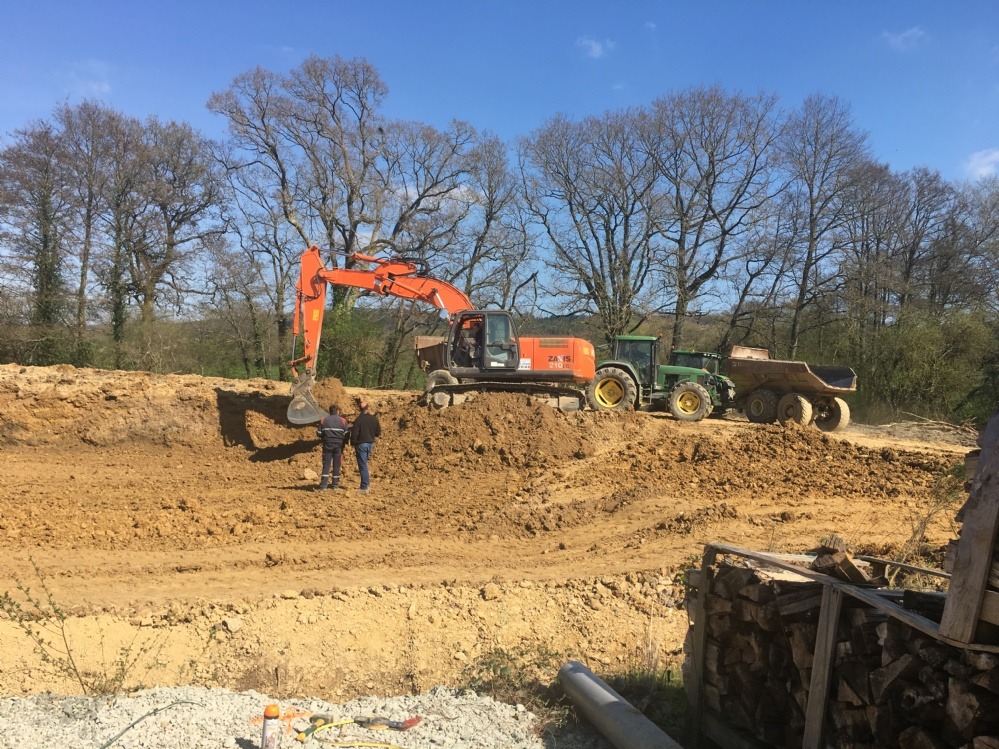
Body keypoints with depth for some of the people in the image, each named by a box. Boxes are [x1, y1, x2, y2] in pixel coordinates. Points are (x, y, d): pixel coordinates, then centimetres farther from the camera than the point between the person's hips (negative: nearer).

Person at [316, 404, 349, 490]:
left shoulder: (324, 420, 2)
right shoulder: (342, 420, -1)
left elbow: (319, 433, 2)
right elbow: (347, 434, -4)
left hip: (327, 444, 1)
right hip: (338, 445, -1)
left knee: (326, 464, 3)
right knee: (336, 464, 7)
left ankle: (323, 483, -5)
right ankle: (335, 484, 10)